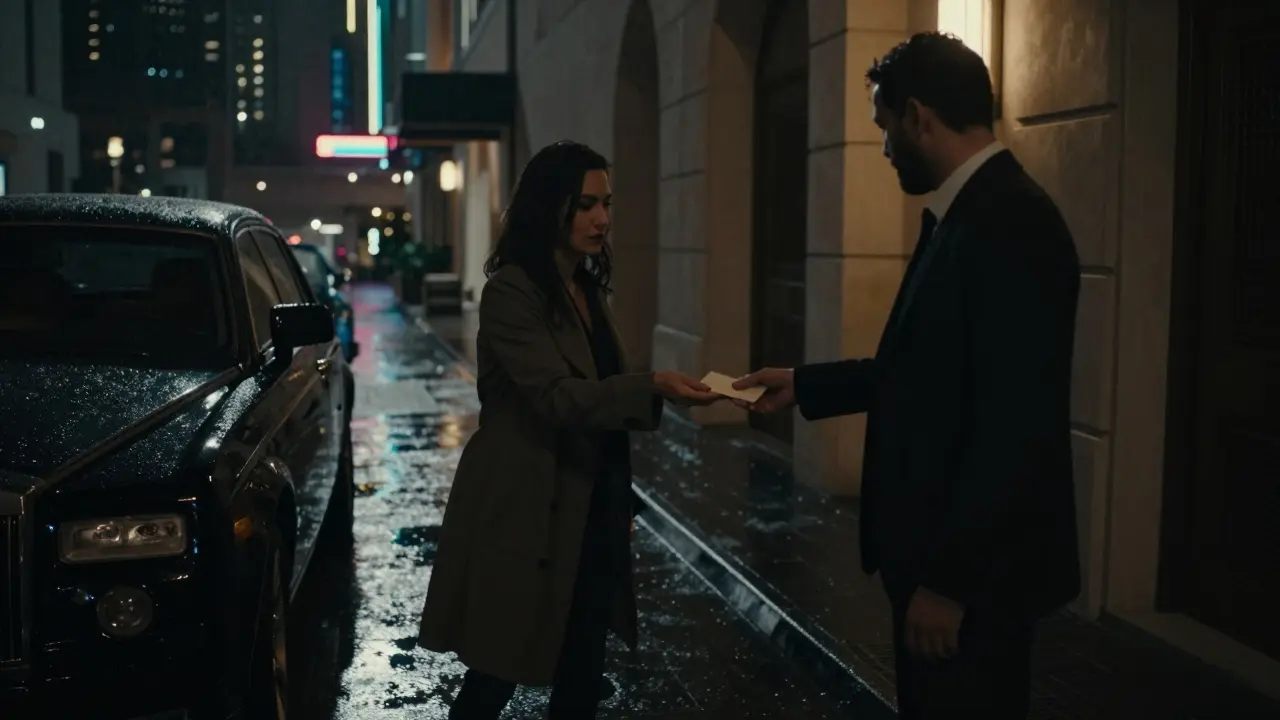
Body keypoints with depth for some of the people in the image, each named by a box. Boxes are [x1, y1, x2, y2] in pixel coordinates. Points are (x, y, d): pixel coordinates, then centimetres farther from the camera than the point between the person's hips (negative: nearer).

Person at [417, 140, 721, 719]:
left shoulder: (587, 290, 11)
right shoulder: (511, 291, -14)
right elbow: (557, 397, -25)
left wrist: (621, 500, 17)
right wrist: (654, 386, -37)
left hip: (589, 512, 8)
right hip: (526, 514, -7)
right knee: (499, 673, 3)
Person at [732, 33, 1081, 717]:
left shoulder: (1010, 225, -22)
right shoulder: (967, 215, 8)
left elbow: (1014, 428, -26)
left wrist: (949, 578, -22)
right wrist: (804, 384, 19)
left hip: (974, 570, -9)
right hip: (940, 549, 9)